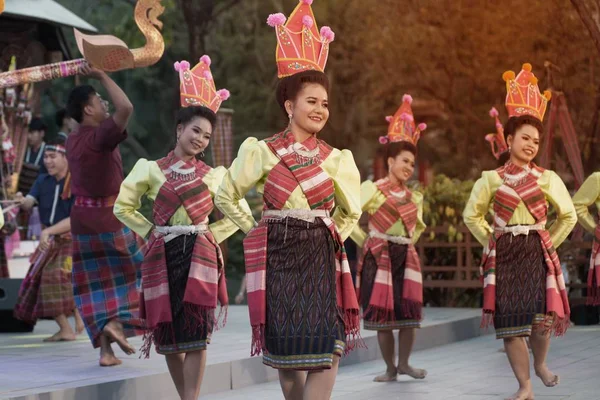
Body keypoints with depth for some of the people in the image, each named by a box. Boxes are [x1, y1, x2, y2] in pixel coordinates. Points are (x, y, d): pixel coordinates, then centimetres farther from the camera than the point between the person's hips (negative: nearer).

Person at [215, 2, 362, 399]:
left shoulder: (335, 158, 7)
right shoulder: (263, 151, -1)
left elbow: (351, 211, 23)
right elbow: (226, 196, 10)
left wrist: (332, 237, 10)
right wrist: (257, 230, 4)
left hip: (321, 257, 2)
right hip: (279, 256, -2)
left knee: (328, 347, -12)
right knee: (287, 346, 1)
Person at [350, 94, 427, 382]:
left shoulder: (414, 197, 12)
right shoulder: (373, 190, -5)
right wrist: (365, 241, -6)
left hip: (406, 257, 5)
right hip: (379, 258, -5)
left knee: (410, 313, 1)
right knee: (383, 314, -2)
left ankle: (404, 363, 15)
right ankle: (390, 367, 8)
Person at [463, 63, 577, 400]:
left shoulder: (547, 179, 3)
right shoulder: (492, 179, 5)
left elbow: (569, 216, 10)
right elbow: (472, 215, 14)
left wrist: (549, 243, 6)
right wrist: (492, 241, 7)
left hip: (537, 253, -1)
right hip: (504, 255, 1)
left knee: (540, 317, -14)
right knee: (509, 320, -2)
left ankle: (540, 363, 17)